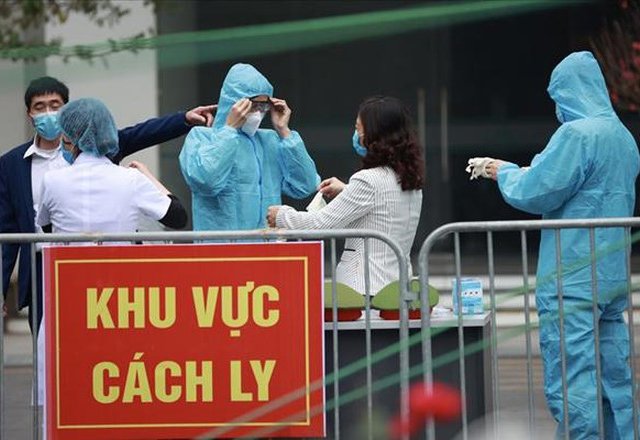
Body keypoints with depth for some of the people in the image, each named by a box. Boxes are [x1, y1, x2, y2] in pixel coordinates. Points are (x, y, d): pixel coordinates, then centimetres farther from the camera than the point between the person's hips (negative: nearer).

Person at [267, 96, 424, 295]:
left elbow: (320, 224, -10)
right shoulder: (412, 182, 11)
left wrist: (281, 216, 8)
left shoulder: (368, 181, -14)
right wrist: (346, 193, 31)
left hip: (365, 289, -8)